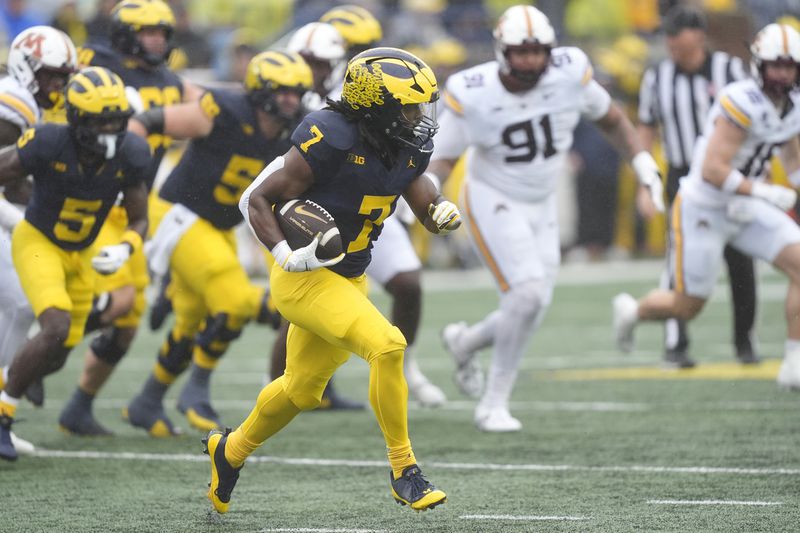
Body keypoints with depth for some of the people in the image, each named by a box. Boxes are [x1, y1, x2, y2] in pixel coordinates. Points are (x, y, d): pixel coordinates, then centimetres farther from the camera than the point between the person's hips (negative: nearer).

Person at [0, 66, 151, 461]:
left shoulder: (129, 156, -17)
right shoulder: (46, 146, -29)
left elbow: (139, 220, -5)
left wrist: (125, 249, -25)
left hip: (82, 253, 5)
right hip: (37, 243, -5)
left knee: (57, 356, 9)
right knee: (57, 329, -26)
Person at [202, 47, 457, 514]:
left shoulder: (408, 151, -1)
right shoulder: (330, 142, -23)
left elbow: (429, 209, 6)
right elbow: (256, 200, -17)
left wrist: (444, 213, -18)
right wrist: (287, 255, -30)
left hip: (349, 280, 9)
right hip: (305, 281, -9)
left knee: (303, 389, 22)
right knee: (386, 347, -25)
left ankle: (231, 451, 47)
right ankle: (404, 471, -13)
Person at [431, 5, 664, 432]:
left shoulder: (569, 73, -14)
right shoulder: (473, 95, -21)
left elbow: (610, 119, 4)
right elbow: (443, 158, -14)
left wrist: (643, 164, -3)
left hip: (541, 205, 5)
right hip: (494, 201, -5)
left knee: (529, 309, 2)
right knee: (528, 294, -20)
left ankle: (465, 342, 36)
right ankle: (494, 405, -4)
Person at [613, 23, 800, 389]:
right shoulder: (743, 103, -26)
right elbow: (712, 170, -29)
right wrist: (765, 192, -32)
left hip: (746, 208, 7)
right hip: (702, 208, -7)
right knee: (687, 307, 4)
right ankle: (632, 311, 38)